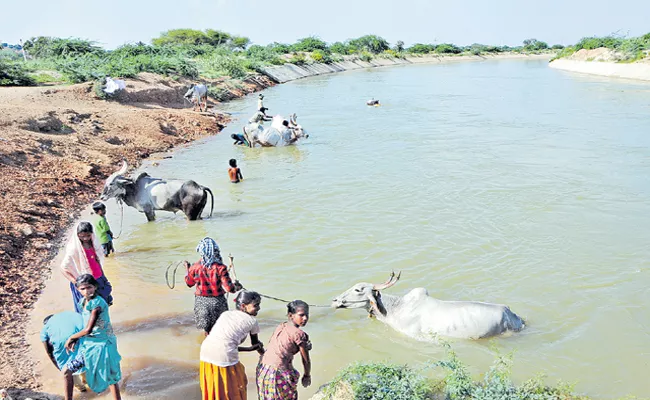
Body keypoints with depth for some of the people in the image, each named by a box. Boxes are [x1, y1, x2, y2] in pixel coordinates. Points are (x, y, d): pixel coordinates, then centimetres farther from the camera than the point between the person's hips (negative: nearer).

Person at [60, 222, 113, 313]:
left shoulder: (93, 244, -1)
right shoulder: (74, 249, -19)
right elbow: (63, 268, -17)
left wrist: (103, 277, 14)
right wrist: (75, 282, -26)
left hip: (99, 280, 6)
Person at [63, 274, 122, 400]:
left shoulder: (98, 303, -24)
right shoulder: (82, 302, 2)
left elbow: (88, 329, -23)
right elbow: (85, 324, 12)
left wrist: (71, 338, -8)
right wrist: (75, 339, -2)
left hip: (102, 344, -8)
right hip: (87, 343, 8)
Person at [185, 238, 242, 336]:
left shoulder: (195, 267, -13)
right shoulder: (220, 268, -20)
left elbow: (189, 283, 6)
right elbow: (228, 287, -20)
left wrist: (187, 269, 19)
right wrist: (236, 286, 1)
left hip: (201, 301, 2)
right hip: (217, 301, -2)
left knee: (207, 328, 20)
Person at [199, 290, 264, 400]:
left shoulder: (226, 314, 22)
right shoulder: (252, 321, 8)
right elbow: (256, 344, 22)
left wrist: (249, 349, 17)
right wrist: (264, 352, 44)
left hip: (205, 353, 6)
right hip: (225, 357, -5)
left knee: (211, 390, 24)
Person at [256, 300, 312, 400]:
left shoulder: (280, 327, 9)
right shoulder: (299, 334, -12)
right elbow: (306, 360, -3)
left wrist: (304, 346, 9)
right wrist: (307, 376, 15)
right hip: (279, 372, -7)